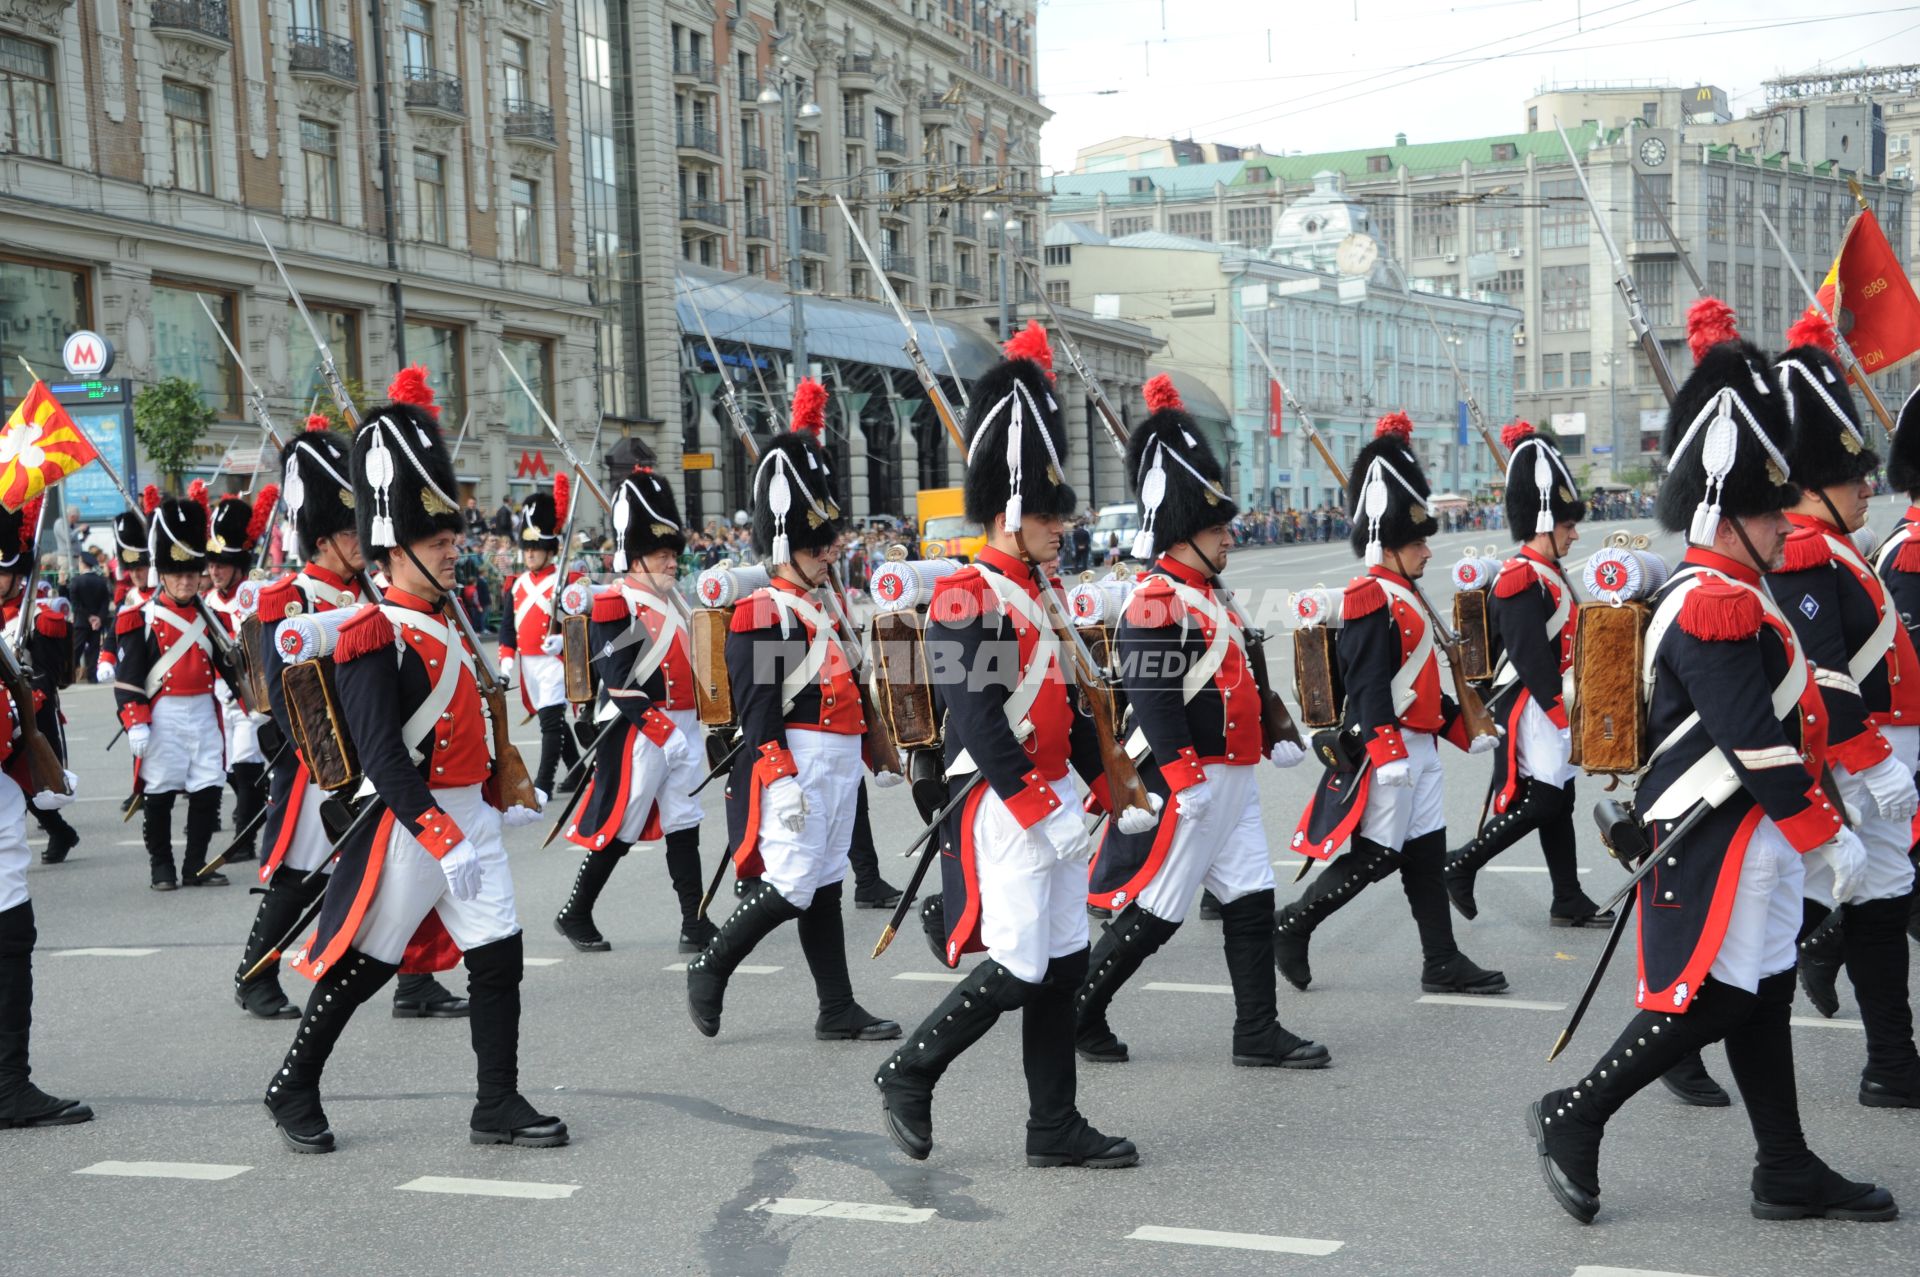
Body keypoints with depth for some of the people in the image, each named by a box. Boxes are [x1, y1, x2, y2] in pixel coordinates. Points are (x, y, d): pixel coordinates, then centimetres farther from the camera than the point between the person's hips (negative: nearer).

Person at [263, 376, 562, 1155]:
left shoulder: (445, 621, 11)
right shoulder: (374, 637, -17)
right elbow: (382, 757, -24)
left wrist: (499, 799, 24)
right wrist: (443, 844, -27)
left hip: (469, 818, 8)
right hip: (409, 827, -8)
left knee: (499, 958, 5)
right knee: (361, 967, 5)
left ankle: (498, 1106, 12)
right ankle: (293, 1091, 24)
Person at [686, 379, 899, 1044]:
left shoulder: (822, 607, 16)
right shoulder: (761, 613, -12)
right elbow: (757, 708, -17)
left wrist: (855, 761, 23)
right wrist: (782, 784, -21)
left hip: (839, 764, 9)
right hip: (795, 763, -9)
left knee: (825, 885, 11)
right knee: (792, 885, -9)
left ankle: (839, 1012, 14)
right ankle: (709, 970, 9)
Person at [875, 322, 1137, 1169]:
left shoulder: (1039, 592, 15)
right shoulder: (968, 598, -14)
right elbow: (975, 717, -21)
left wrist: (1112, 789, 17)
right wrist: (1038, 808, -23)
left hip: (1050, 805, 9)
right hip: (1001, 807, -9)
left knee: (1064, 968, 10)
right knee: (1014, 971, -8)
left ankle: (1056, 1129, 18)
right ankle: (908, 1077, 12)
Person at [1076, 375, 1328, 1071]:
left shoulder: (1209, 594, 15)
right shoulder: (1157, 602, -16)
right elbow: (1151, 698, -22)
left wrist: (1273, 739, 22)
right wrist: (1184, 781, -25)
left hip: (1233, 777, 10)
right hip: (1189, 784, -10)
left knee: (1251, 899, 9)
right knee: (1153, 913, -2)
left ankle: (1258, 1033, 15)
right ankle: (1075, 1016, 12)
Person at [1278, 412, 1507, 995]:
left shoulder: (1404, 597, 16)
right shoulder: (1372, 600, -14)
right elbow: (1367, 684, -21)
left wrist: (1464, 728, 23)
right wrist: (1386, 754, -27)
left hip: (1419, 747, 10)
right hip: (1386, 748, -10)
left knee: (1426, 853, 10)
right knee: (1377, 854, -6)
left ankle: (1442, 963, 14)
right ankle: (1291, 925, 6)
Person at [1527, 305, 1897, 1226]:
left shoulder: (1725, 595, 15)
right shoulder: (1717, 605, -19)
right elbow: (1757, 742, -23)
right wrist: (1829, 836, -19)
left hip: (1745, 845, 10)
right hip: (1717, 847, -10)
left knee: (1760, 999, 13)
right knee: (1706, 999, -6)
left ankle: (1787, 1174, 20)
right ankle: (1573, 1118, 4)